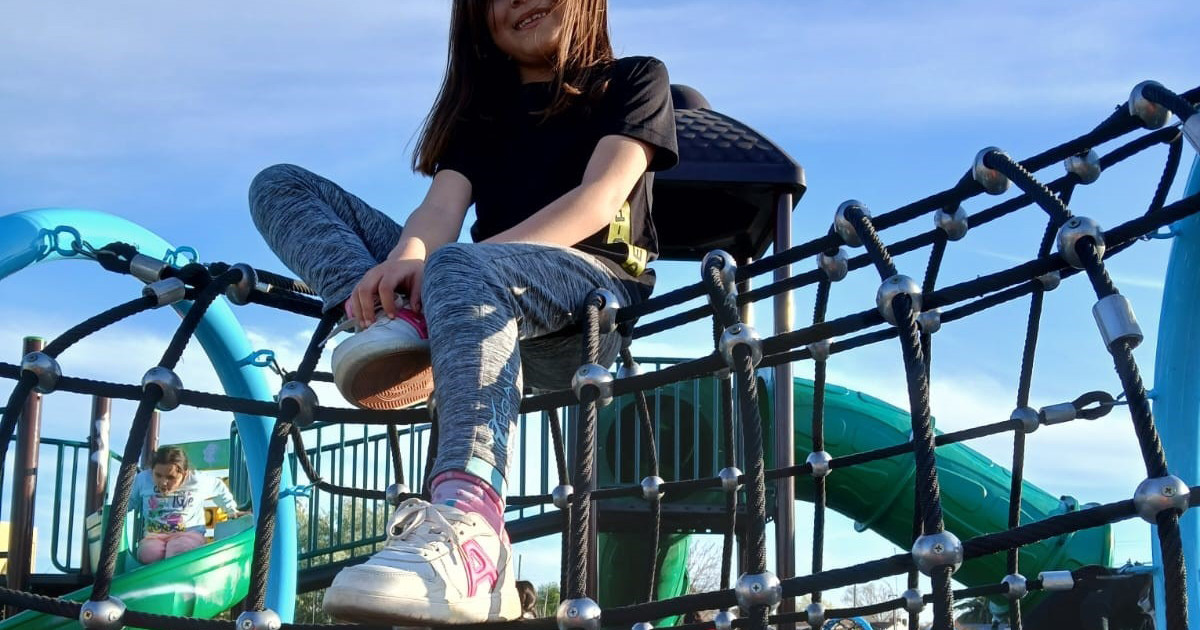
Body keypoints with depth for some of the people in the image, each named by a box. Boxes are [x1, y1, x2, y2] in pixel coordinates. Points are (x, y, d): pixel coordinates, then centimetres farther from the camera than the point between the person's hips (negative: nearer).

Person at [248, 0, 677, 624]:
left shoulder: (634, 81, 12)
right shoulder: (478, 110, 24)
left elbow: (599, 200, -6)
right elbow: (442, 207, 4)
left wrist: (436, 264, -19)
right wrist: (404, 262, -23)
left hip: (593, 294, -5)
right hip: (489, 290, 6)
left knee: (461, 268, -41)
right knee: (281, 184, -2)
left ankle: (466, 535, -66)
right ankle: (398, 317, -32)